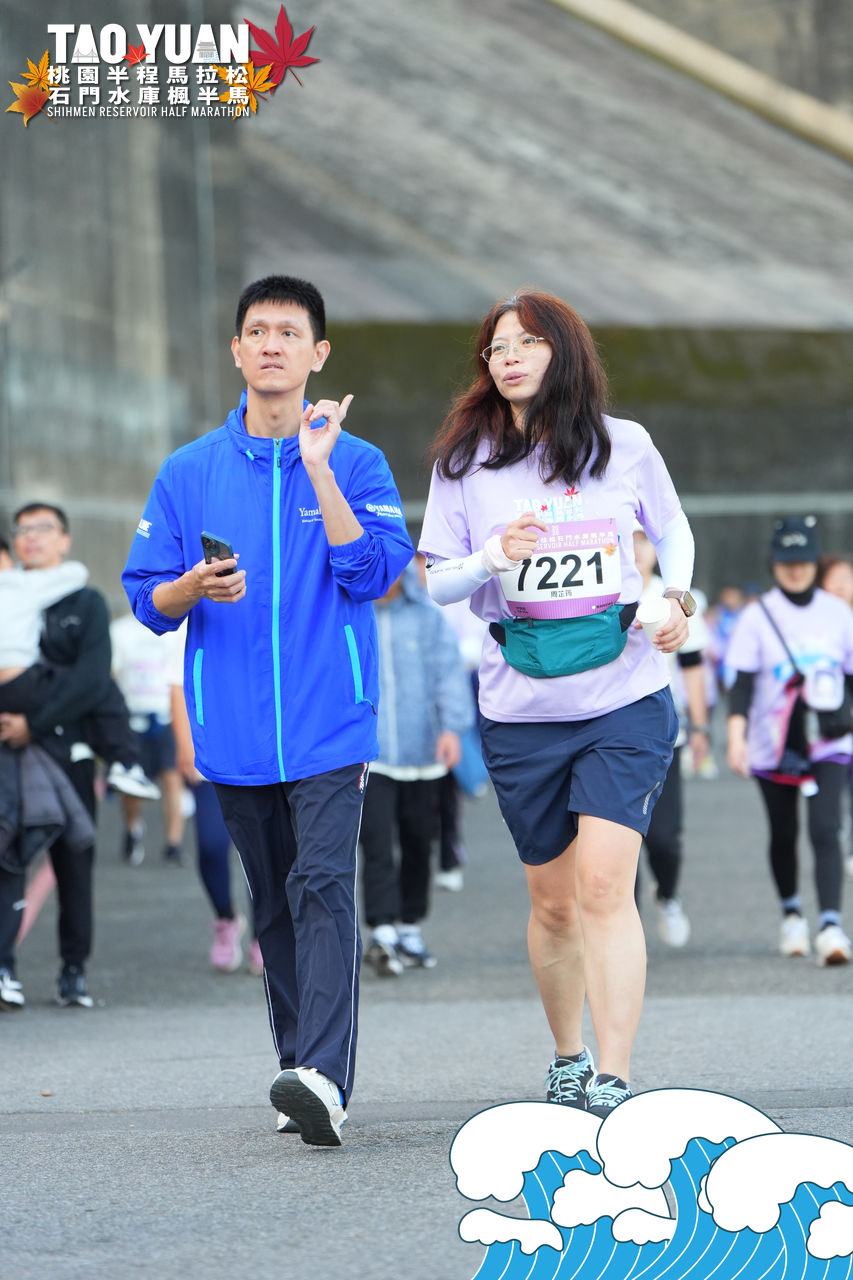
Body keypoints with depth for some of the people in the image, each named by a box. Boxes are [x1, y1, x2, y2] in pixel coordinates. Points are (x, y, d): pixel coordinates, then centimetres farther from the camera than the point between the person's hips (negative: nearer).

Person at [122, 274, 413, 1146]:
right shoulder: (189, 473, 9)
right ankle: (301, 1066, 17)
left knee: (322, 887, -17)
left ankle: (324, 1077, -27)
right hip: (234, 733, 3)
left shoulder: (357, 464, 2)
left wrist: (319, 467, -15)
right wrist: (196, 588, -13)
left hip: (330, 725, -3)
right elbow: (146, 598, 9)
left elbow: (373, 573, -11)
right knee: (273, 906, 9)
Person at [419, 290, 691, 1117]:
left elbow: (673, 531, 18)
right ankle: (567, 1055, 32)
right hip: (520, 710, 2)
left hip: (626, 703, -2)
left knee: (604, 887, -16)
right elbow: (436, 582, 5)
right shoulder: (465, 462, 2)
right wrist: (494, 559, -15)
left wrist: (676, 596, -1)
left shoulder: (625, 447, 2)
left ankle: (614, 1081, -19)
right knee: (553, 901, 9)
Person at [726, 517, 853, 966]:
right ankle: (790, 912, 33)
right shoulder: (757, 616, -2)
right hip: (773, 746, 0)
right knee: (783, 835, 11)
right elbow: (742, 682, -9)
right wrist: (736, 735, -21)